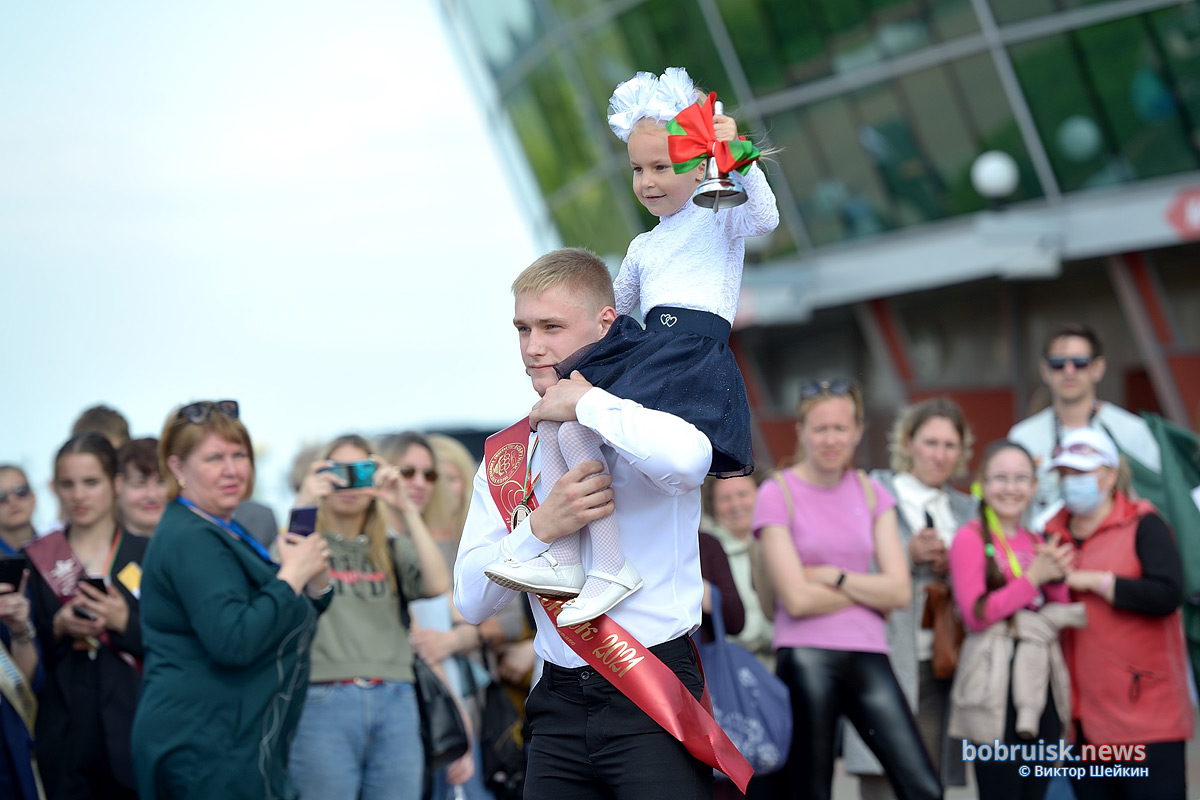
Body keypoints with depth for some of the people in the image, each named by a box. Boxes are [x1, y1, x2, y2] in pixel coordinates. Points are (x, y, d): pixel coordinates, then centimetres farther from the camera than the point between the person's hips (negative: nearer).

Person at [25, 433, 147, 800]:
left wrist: (125, 622, -15)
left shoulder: (147, 554, 4)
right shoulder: (36, 560, 7)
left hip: (132, 725, -1)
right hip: (64, 733, 1)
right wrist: (59, 628, -12)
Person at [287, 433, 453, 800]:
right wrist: (303, 507, -17)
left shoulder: (391, 546, 16)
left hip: (395, 702, 3)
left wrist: (406, 508, -6)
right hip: (323, 701, -3)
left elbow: (437, 584, -3)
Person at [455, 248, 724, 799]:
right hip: (559, 706, 5)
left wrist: (584, 401, -15)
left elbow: (686, 459, -29)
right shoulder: (506, 456, 14)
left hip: (653, 695, -5)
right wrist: (541, 527, -11)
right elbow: (472, 602, 6)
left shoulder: (642, 417, -2)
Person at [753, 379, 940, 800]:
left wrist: (833, 576, -7)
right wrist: (870, 593, -1)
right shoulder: (777, 494, -2)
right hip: (805, 658, -4)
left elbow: (900, 591, 1)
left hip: (867, 657, 4)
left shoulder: (872, 493, 11)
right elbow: (797, 598, -11)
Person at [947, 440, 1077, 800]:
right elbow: (976, 615, -14)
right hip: (997, 685, -6)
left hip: (1041, 682, 6)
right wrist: (1032, 578, -15)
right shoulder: (970, 538, -5)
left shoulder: (1036, 543, 14)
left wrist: (1056, 579, -5)